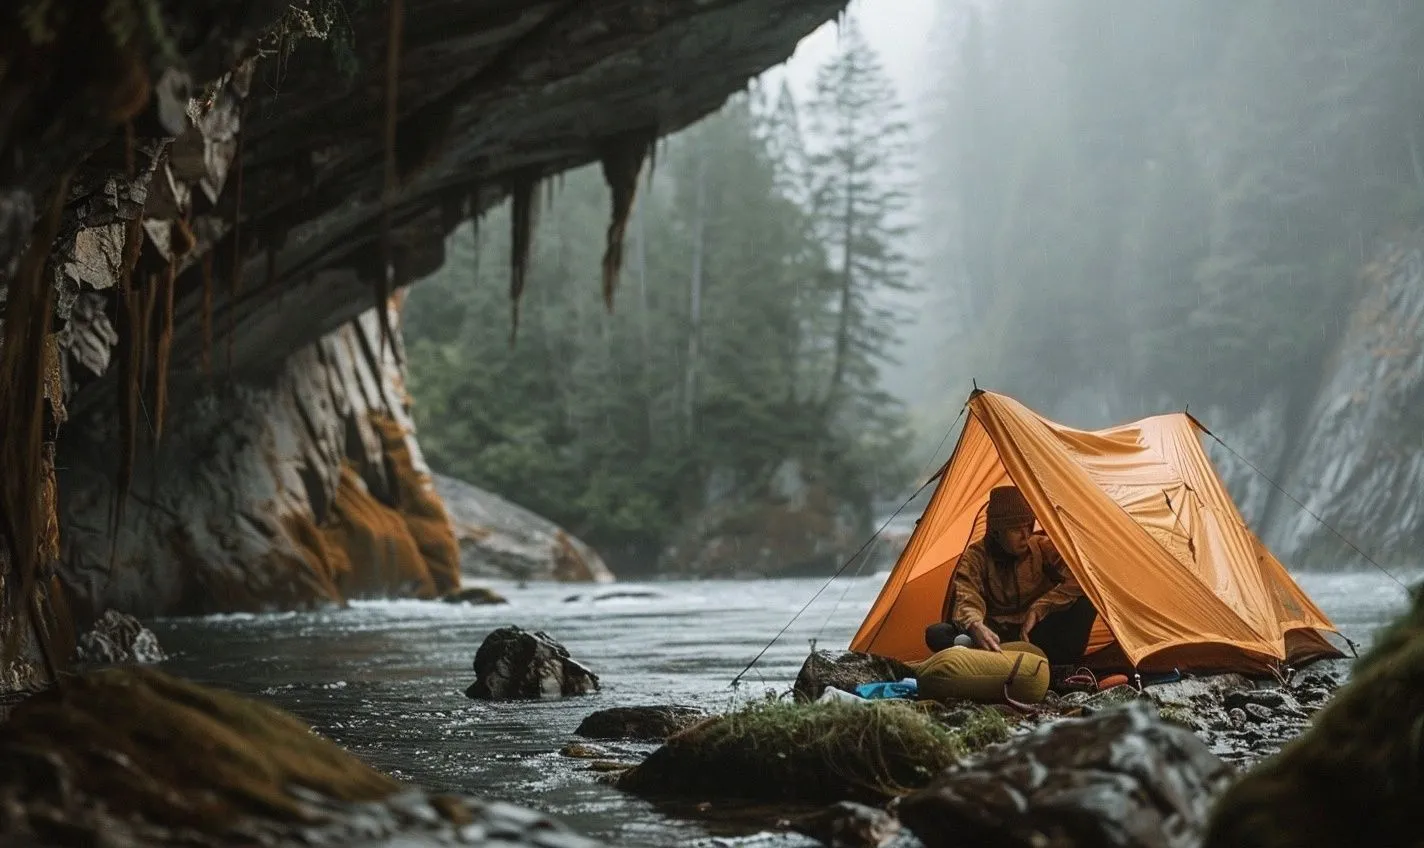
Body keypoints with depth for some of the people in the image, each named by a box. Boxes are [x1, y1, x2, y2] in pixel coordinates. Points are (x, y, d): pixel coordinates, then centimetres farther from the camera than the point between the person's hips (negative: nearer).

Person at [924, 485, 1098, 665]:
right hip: (997, 636, 0)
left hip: (1035, 634, 0)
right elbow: (966, 601, -21)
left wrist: (1038, 610, -24)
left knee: (1085, 602, -25)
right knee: (936, 634, -29)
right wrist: (976, 627, -46)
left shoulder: (1044, 547, -4)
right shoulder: (976, 557, -6)